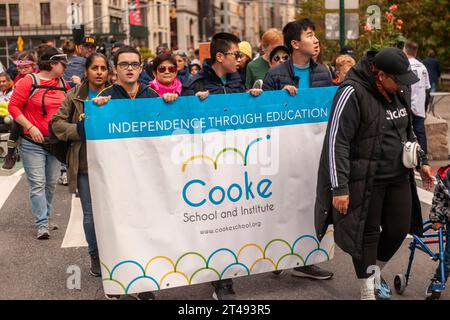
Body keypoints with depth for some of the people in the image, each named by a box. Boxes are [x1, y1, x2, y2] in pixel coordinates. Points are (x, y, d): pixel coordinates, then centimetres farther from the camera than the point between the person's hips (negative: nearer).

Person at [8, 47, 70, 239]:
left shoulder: (63, 84, 9)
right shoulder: (30, 81, -7)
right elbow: (13, 107, -8)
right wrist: (30, 127, -14)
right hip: (33, 143, -5)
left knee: (51, 183, 11)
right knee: (37, 183, -8)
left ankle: (44, 218, 25)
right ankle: (42, 225, -8)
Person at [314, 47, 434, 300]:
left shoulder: (399, 91, 7)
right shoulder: (353, 93, -17)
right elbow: (336, 142, -18)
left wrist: (421, 161, 17)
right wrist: (339, 187, -20)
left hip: (399, 177, 7)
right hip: (365, 181, -7)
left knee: (399, 229, 11)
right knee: (367, 234, 2)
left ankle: (376, 272, 37)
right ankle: (368, 292, 17)